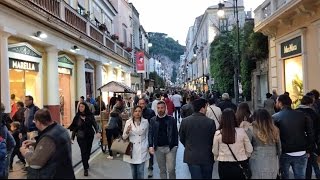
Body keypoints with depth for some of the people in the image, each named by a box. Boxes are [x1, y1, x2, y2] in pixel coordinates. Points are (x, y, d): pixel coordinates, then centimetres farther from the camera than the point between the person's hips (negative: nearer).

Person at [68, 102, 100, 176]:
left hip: (90, 136, 1)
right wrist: (72, 137, -3)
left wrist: (98, 132, -25)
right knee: (83, 152, -4)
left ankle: (86, 163, 40)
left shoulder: (90, 115, -4)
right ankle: (85, 168, 6)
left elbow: (95, 124, -9)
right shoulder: (77, 116, -4)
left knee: (88, 151, 13)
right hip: (81, 137, -1)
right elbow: (74, 127, 0)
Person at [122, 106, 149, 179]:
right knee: (133, 172, 11)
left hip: (142, 151, -1)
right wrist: (127, 132, -16)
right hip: (131, 150, 1)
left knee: (140, 172, -2)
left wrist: (147, 146, 1)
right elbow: (124, 137, 3)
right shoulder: (128, 122, -2)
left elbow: (147, 135, 8)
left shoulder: (145, 122, -3)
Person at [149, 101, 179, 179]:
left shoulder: (171, 119, -2)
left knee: (171, 169, -1)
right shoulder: (153, 120, 2)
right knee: (162, 170, 13)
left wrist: (176, 145, -4)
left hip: (170, 147, -2)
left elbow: (175, 133, 1)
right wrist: (151, 146, -10)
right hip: (158, 148, 2)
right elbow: (150, 134, 0)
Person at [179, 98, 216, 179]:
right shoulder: (210, 122, -15)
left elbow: (181, 138, 3)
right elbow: (214, 139, -5)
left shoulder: (185, 121, -8)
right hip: (207, 157, -1)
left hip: (191, 156, 1)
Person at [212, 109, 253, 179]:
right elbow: (249, 150, -3)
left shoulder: (218, 133, -11)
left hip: (224, 166, 0)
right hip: (239, 165, 0)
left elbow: (215, 152, 0)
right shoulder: (241, 131, -12)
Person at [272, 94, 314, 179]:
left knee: (284, 176, 15)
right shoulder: (302, 115, -1)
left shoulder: (275, 117, -9)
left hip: (284, 154, -2)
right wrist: (308, 149, 9)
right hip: (301, 154, 2)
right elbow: (310, 134, 0)